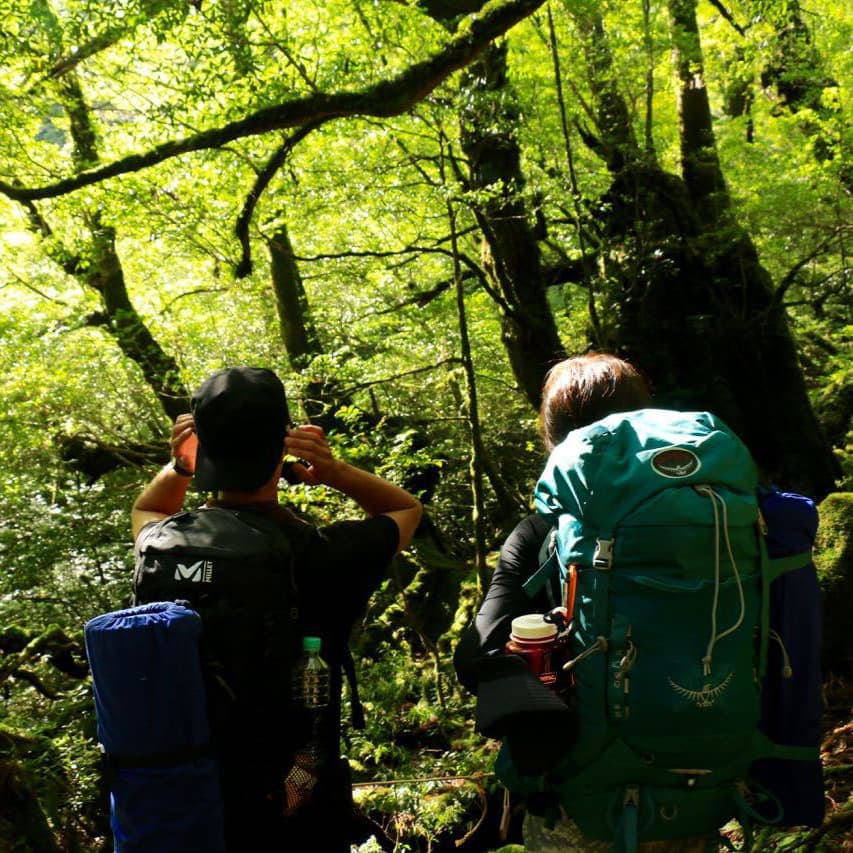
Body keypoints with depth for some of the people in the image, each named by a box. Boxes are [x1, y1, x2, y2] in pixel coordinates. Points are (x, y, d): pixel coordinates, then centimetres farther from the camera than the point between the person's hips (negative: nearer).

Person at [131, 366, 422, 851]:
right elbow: (409, 509, -2)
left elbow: (144, 513, 13)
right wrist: (337, 473, -17)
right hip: (298, 801, -3)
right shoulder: (328, 558, -25)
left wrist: (179, 467, -6)